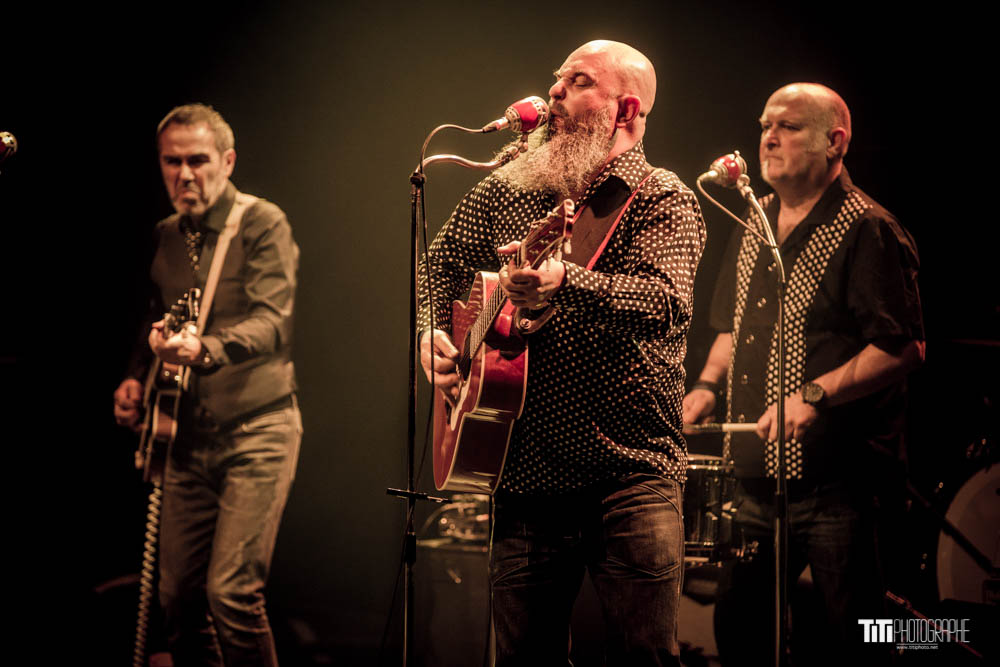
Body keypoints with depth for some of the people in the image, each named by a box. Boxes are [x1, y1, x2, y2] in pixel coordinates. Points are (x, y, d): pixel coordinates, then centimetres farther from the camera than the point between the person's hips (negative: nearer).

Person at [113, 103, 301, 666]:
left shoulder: (263, 224, -7)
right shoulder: (167, 237, 13)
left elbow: (271, 322, -21)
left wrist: (206, 349, -38)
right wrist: (137, 377, 9)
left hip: (255, 429, -6)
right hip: (190, 435, 6)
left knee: (233, 590, -16)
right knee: (179, 594, 6)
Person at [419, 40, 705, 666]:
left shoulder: (664, 198, -3)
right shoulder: (503, 193, 12)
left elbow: (665, 298, -21)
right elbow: (441, 268, 26)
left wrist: (565, 279, -37)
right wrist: (433, 335, 5)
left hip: (632, 470, -4)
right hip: (525, 468, 4)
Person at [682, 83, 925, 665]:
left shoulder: (867, 231, -12)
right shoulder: (753, 228, 14)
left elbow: (904, 347, -19)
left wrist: (814, 394, -27)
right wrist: (709, 383, 9)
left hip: (836, 484, -8)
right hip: (754, 479, 8)